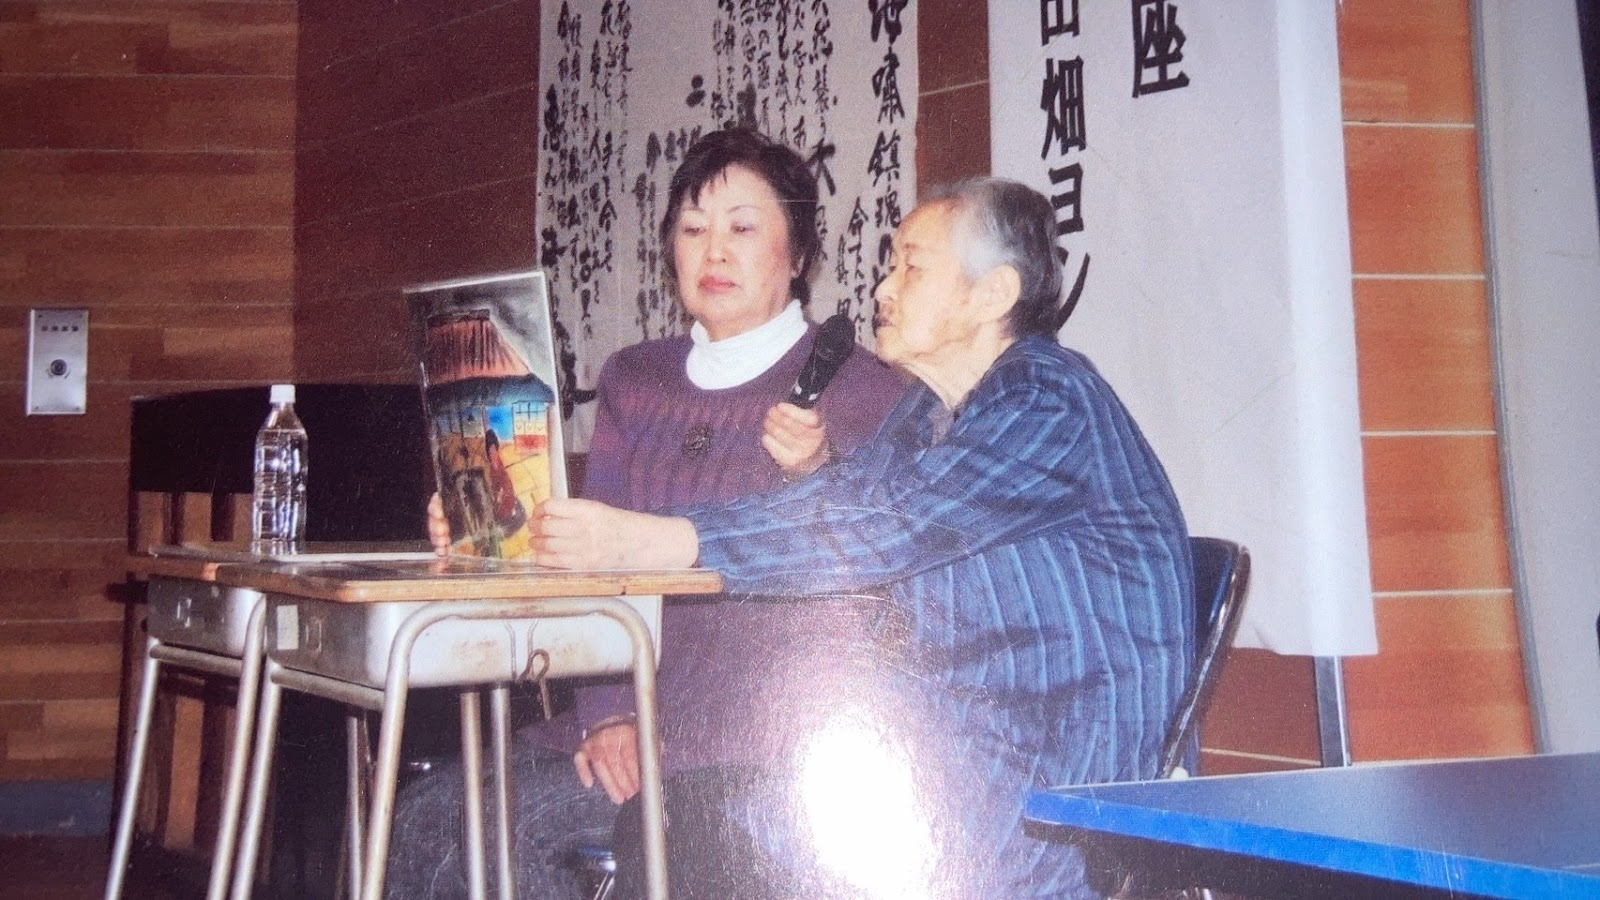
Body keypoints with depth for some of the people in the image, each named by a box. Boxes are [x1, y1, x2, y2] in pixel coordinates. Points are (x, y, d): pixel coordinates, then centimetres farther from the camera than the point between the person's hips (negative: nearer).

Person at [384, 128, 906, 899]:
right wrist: (607, 715, -6)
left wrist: (816, 473, -24)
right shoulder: (634, 381, 16)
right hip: (641, 707, 6)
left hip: (769, 735, -5)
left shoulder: (862, 392, 1)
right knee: (425, 818, -13)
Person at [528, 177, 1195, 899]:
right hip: (957, 743, 8)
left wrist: (651, 542, -28)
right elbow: (827, 503, 4)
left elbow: (883, 532, -25)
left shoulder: (1049, 403, -13)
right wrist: (625, 535, -10)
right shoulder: (931, 411, 16)